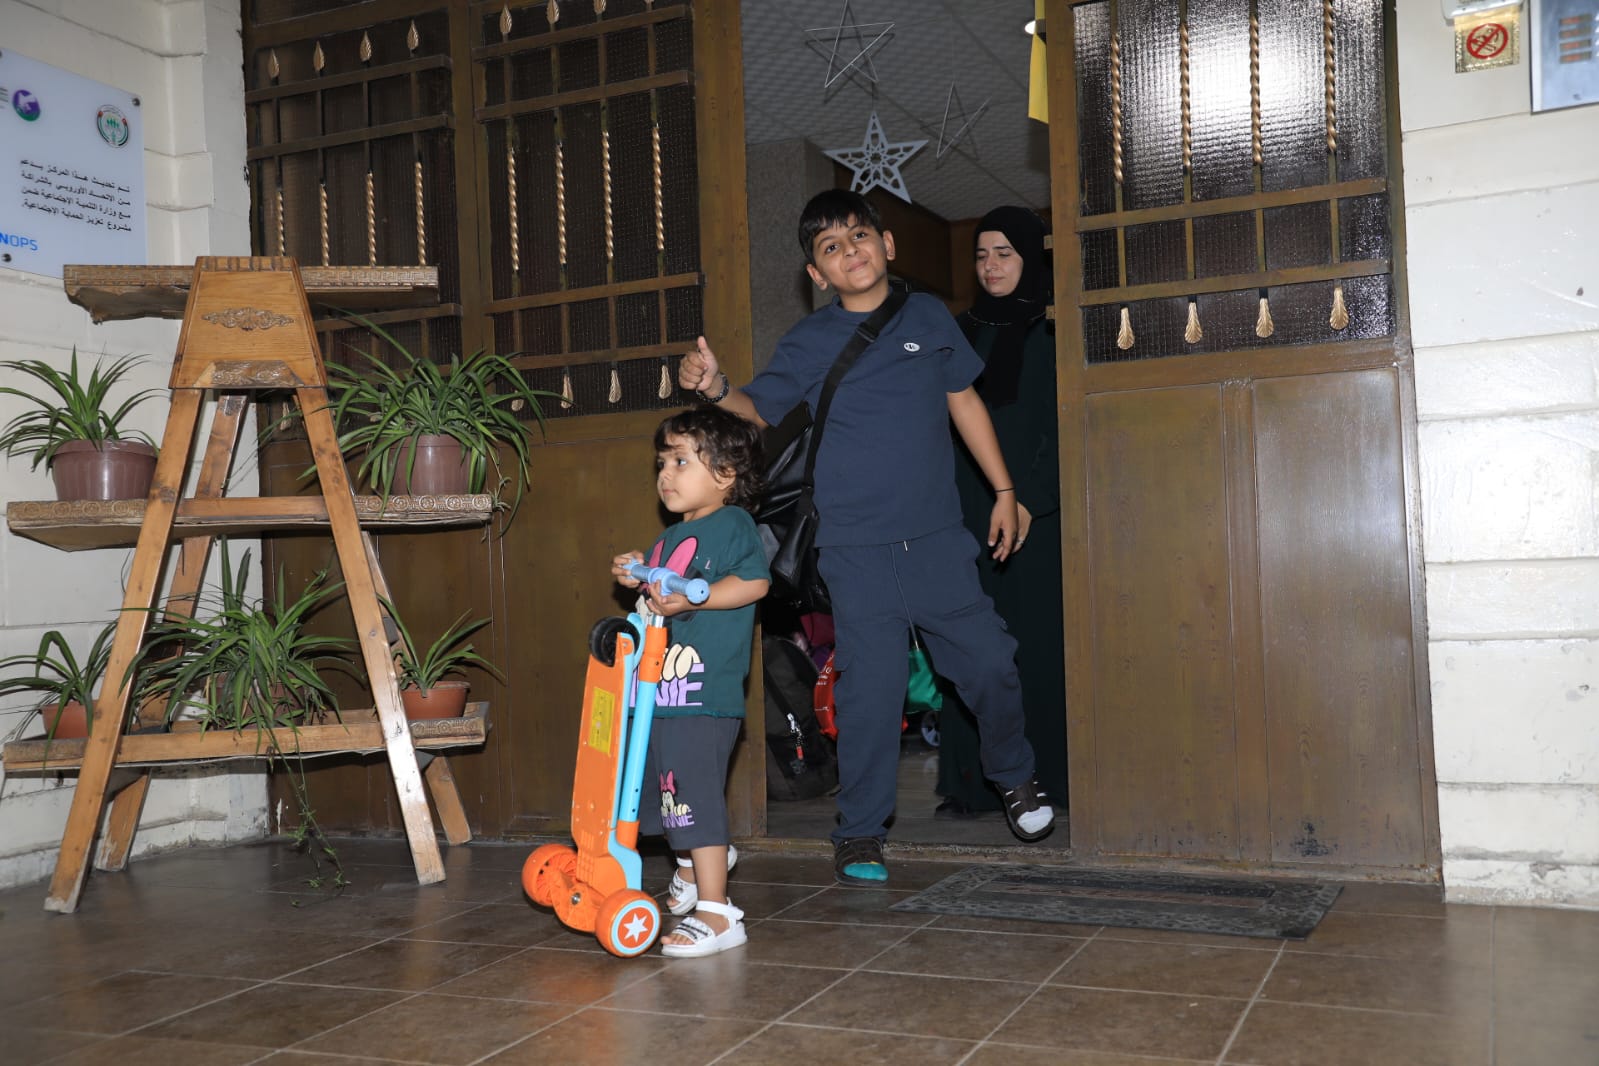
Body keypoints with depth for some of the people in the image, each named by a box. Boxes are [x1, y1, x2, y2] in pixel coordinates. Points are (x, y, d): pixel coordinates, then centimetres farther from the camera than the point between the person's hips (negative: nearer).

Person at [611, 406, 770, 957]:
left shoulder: (732, 525, -7)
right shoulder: (669, 538, 19)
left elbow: (753, 582, -20)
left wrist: (687, 600, -25)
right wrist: (639, 578, 10)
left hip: (703, 695, -9)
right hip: (658, 694, 10)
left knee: (696, 796, -10)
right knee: (668, 793, 22)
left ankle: (716, 912, -4)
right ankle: (694, 866, 47)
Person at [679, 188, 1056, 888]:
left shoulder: (928, 317, 8)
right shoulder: (809, 341, 4)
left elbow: (964, 403, 16)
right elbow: (762, 408, 9)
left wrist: (1004, 491, 16)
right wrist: (716, 389, -13)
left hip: (938, 538, 2)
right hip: (857, 548, -2)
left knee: (989, 661, 5)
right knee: (871, 686, -4)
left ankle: (1014, 776, 35)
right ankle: (859, 834, 12)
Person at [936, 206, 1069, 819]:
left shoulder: (1054, 330, 2)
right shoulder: (965, 331, 16)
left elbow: (1065, 423, -7)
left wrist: (1029, 500, -17)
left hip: (1037, 509, -4)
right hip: (970, 509, 4)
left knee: (1040, 641, -3)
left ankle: (1053, 778, 4)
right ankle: (973, 783, 4)